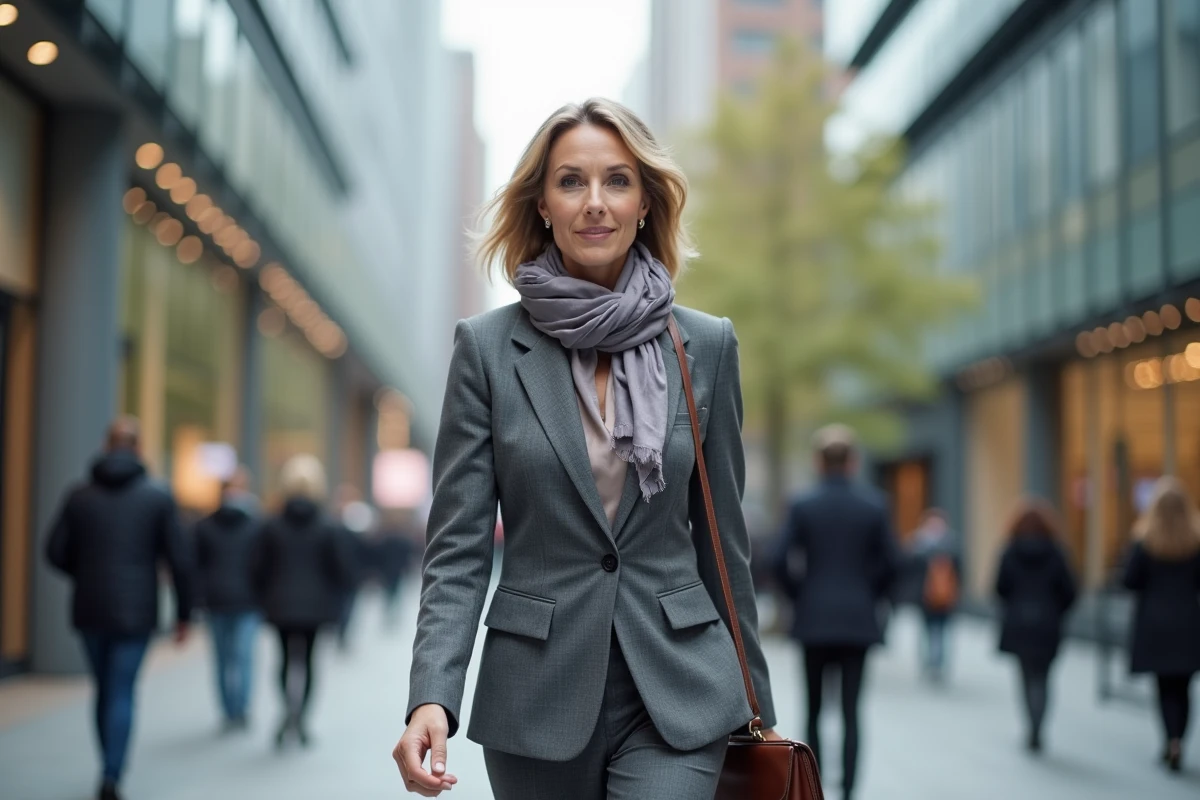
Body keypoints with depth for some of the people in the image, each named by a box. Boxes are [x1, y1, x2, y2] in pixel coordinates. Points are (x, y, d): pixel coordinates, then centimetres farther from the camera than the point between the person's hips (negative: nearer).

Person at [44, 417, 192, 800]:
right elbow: (179, 560, -7)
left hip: (89, 610, 3)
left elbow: (56, 552, 0)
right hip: (135, 613, -2)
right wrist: (183, 613, 2)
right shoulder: (158, 497, -5)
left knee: (105, 689, 18)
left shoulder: (80, 496, 0)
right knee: (122, 694, 2)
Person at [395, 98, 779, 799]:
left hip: (677, 694, 0)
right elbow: (458, 547, -5)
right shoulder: (487, 347, -3)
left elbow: (723, 536, 8)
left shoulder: (707, 345, 1)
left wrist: (755, 700, 12)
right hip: (538, 694, 0)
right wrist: (432, 697, -19)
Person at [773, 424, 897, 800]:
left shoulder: (802, 506, -4)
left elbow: (781, 561, -7)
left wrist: (799, 596, 8)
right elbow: (889, 564, -2)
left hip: (813, 619, 0)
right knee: (851, 709, 3)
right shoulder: (874, 506, -2)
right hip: (858, 620, 0)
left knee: (814, 709, 11)